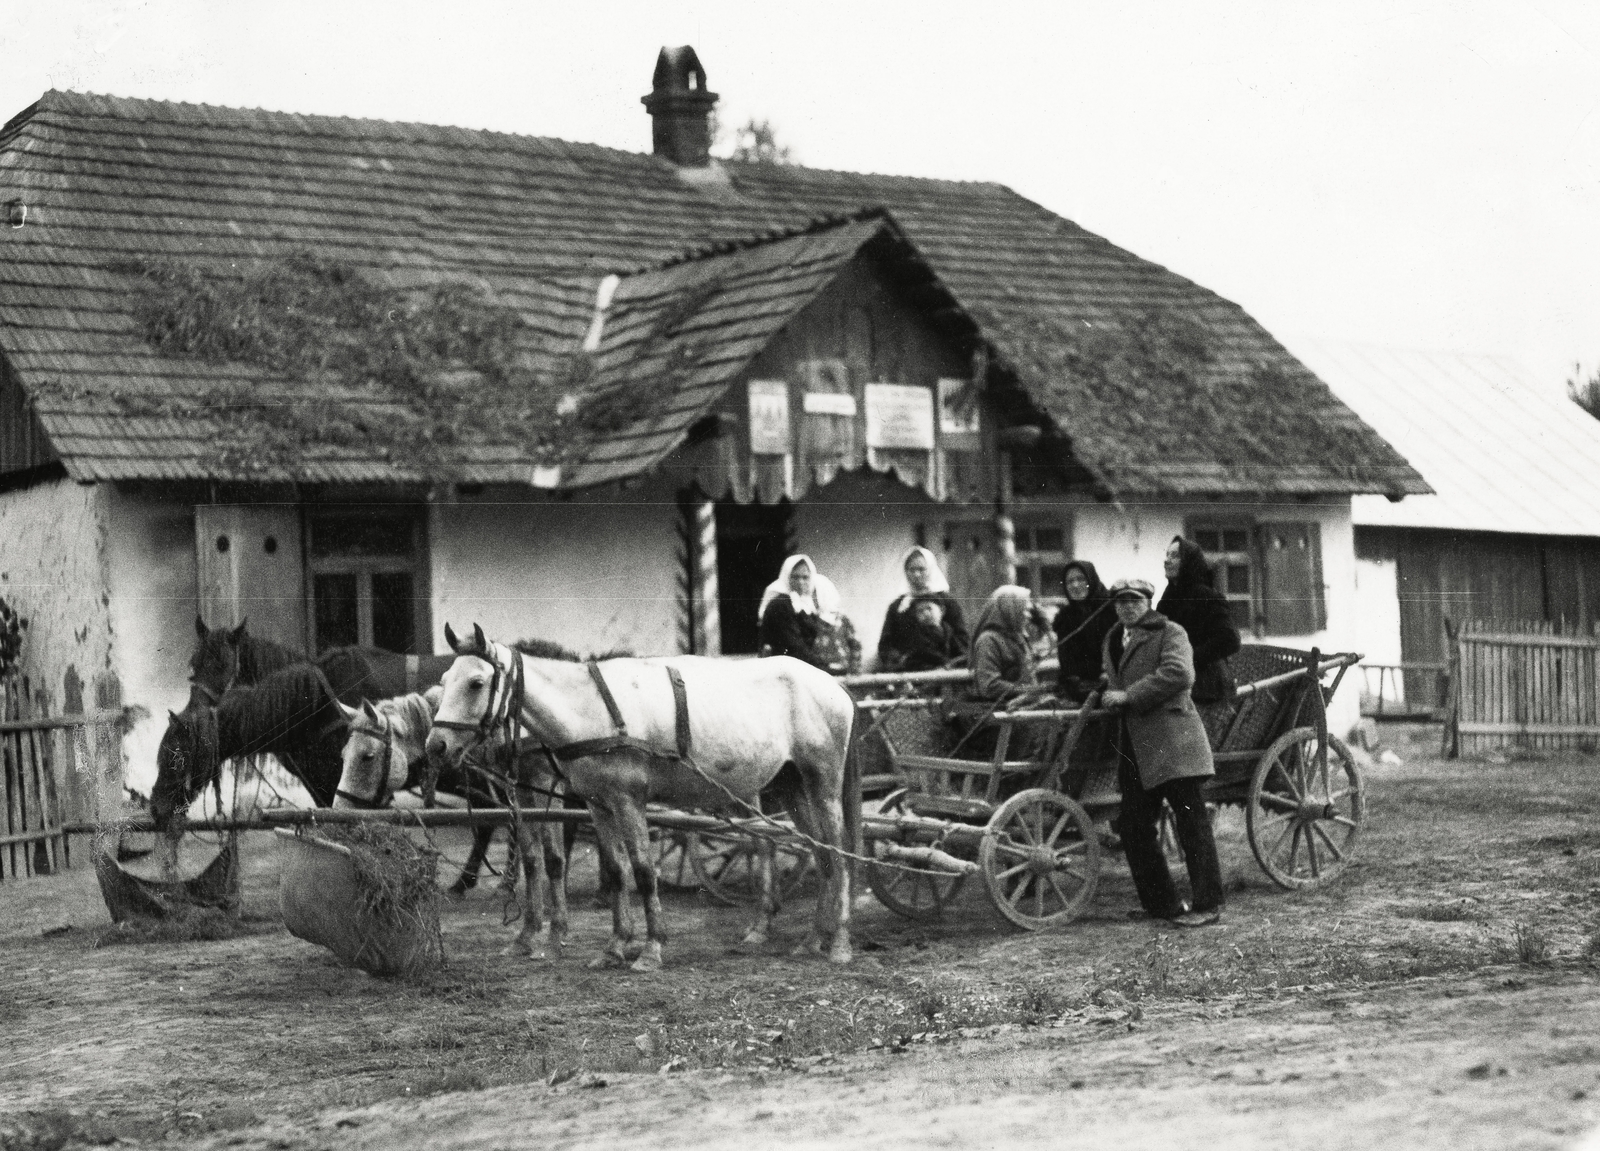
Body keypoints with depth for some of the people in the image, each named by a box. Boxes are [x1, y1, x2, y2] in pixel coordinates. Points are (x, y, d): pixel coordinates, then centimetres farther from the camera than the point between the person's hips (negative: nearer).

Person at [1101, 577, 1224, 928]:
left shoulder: (1170, 634, -2)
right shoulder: (1114, 640, 20)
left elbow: (1179, 674, -19)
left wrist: (1128, 695, -17)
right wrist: (1107, 695, 8)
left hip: (1171, 741, -8)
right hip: (1134, 746, 8)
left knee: (1192, 823, -4)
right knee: (1132, 828, 6)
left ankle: (1207, 905, 0)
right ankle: (1161, 903, 15)